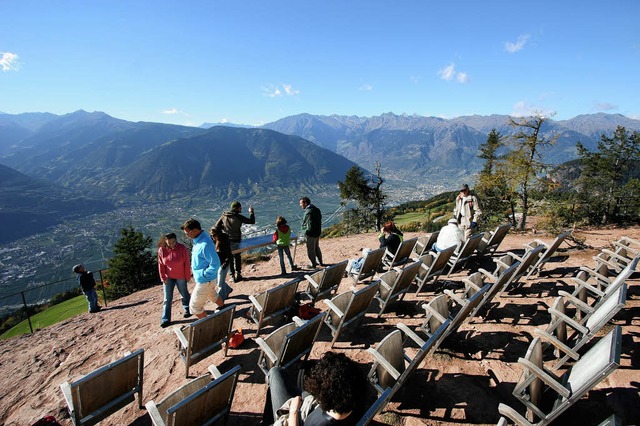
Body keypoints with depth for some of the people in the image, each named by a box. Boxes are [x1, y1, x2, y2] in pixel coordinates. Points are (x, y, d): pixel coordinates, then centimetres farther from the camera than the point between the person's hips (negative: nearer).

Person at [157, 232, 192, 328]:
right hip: (168, 277, 1)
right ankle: (166, 319, 11)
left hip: (180, 277, -1)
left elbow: (186, 263, -11)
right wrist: (163, 278, -4)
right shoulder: (161, 250, -12)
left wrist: (187, 276, -7)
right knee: (167, 298, 4)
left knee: (184, 294, 18)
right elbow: (161, 265, -4)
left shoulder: (182, 248, -18)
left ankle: (187, 309, 42)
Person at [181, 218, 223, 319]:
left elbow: (215, 264, -31)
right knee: (212, 295, 32)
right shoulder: (198, 239, -2)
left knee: (194, 306, 4)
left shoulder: (205, 245, -33)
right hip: (208, 279, 10)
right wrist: (194, 269, 8)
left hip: (204, 280, -10)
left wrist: (203, 274, -21)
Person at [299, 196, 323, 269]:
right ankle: (320, 262, 36)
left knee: (310, 250, 6)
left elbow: (309, 225, -26)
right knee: (317, 248, 23)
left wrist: (306, 233, -11)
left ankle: (313, 265, 18)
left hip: (311, 234, -9)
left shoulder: (308, 212, -24)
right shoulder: (316, 209, 5)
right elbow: (320, 220, 11)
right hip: (318, 232, 9)